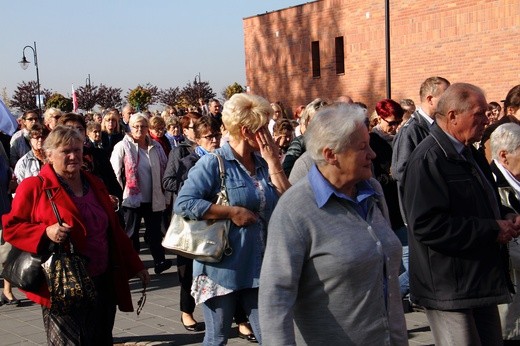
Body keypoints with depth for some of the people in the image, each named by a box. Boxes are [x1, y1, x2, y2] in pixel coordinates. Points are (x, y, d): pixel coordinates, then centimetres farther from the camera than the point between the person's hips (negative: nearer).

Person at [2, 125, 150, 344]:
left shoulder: (94, 185, 12)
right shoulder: (34, 187, -6)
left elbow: (114, 231, 17)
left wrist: (135, 266, 17)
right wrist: (46, 232, -22)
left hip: (103, 284, 6)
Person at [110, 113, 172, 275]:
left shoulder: (156, 147, 5)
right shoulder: (122, 147, -7)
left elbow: (164, 170, 12)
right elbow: (115, 173, -6)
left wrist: (165, 194, 10)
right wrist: (119, 194, -8)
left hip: (154, 199, 3)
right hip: (132, 199, -3)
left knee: (155, 232, 6)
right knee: (131, 234, 9)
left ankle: (160, 261, 11)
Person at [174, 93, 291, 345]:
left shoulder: (263, 163, 8)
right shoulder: (213, 163, -10)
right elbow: (183, 204, -19)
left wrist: (274, 162, -5)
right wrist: (232, 212, -19)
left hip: (258, 268, 5)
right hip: (222, 268, -5)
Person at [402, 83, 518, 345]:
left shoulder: (469, 154, 13)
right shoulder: (428, 159, -20)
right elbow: (427, 226, -29)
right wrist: (493, 230, -21)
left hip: (481, 282, 10)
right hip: (450, 291, -10)